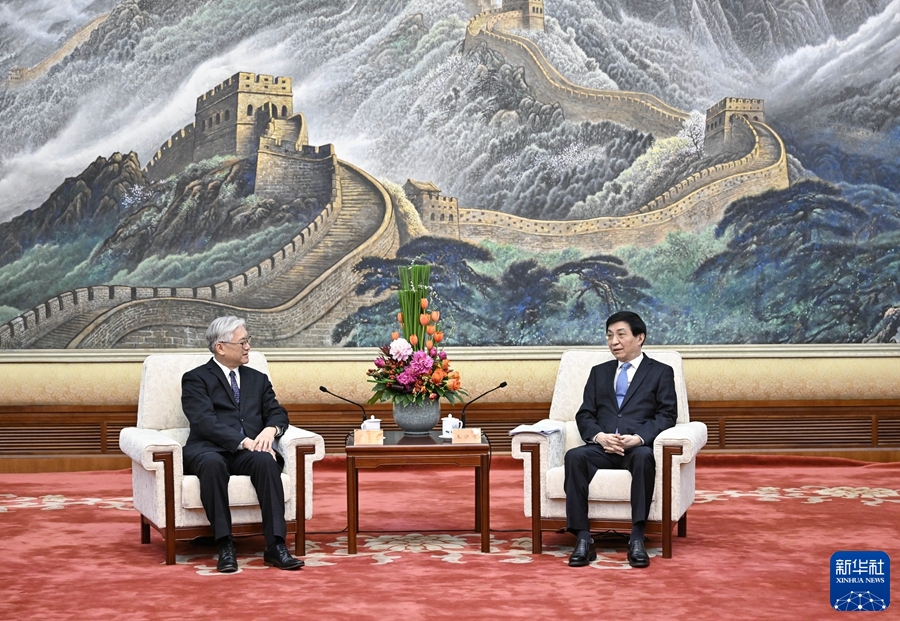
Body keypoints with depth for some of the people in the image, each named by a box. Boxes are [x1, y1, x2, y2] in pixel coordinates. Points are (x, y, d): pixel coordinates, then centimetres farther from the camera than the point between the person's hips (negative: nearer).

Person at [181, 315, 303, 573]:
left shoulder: (258, 379, 25)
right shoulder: (196, 379, 8)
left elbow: (277, 413, 15)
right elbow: (205, 422, -8)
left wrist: (270, 429, -11)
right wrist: (244, 441, -21)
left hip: (249, 451, 3)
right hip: (209, 450, -3)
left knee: (266, 460, -33)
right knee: (212, 463, -39)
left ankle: (275, 546, -36)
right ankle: (225, 546, -34)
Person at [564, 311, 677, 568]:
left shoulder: (661, 372, 14)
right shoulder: (599, 372, 24)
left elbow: (667, 415, 2)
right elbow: (584, 415, 15)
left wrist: (638, 438, -16)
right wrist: (599, 436, -9)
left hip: (638, 448, -3)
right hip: (602, 447, 3)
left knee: (644, 457, -39)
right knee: (575, 456, -31)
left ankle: (637, 539, -37)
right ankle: (583, 539, -33)